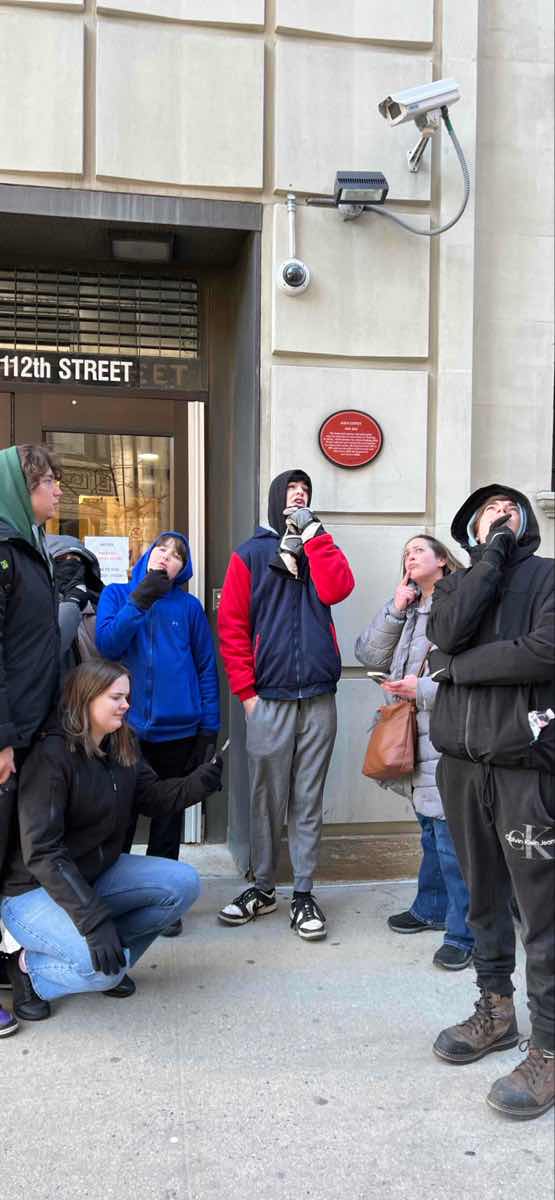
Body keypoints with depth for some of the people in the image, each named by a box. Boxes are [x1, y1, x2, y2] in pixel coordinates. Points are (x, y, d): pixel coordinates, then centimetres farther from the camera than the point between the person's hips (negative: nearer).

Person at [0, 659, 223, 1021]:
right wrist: (95, 921, -34)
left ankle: (109, 961, -1)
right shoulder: (52, 755, -25)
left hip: (96, 874, 8)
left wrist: (200, 783, -19)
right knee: (104, 970, -28)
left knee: (184, 883, -9)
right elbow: (42, 852, -28)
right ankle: (29, 967, 0)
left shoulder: (123, 746, 0)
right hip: (34, 890, -8)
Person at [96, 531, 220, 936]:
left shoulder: (190, 607, 5)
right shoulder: (116, 595, 5)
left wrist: (209, 728, 0)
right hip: (126, 728, -1)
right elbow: (106, 644, -12)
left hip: (178, 731, 1)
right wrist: (140, 600, -17)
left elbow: (207, 669, 4)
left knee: (168, 819, 12)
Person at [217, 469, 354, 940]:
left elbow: (337, 589, -8)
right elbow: (231, 626, 0)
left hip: (319, 698, 2)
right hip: (269, 700, -2)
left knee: (308, 801, 6)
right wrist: (246, 691, -6)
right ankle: (263, 888, 21)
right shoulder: (250, 555, 6)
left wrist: (314, 534, -4)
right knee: (266, 799, 6)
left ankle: (304, 893, 14)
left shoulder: (320, 548, 15)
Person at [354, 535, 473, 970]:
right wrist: (395, 610, -2)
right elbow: (371, 655, 7)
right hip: (416, 741, 8)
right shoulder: (409, 611, 17)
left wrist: (425, 688, -17)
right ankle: (431, 909, 34)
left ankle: (463, 933, 5)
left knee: (452, 839, -5)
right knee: (431, 832, 21)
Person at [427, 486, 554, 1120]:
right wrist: (493, 551, -4)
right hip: (462, 760, 5)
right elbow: (450, 631, -8)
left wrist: (456, 667, -7)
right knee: (484, 895, 15)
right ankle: (495, 1010, 31)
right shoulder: (454, 584, 15)